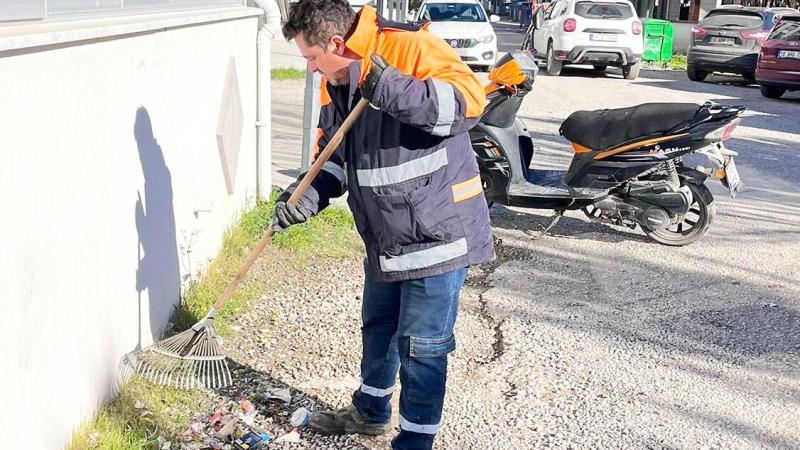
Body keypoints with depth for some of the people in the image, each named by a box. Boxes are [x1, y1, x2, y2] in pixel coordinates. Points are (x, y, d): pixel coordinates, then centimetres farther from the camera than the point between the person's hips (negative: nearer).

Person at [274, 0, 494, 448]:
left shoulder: (410, 47, -19)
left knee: (422, 345, 0)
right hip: (385, 235, 9)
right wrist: (308, 194, -5)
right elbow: (333, 157, 14)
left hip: (437, 231, -9)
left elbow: (469, 99, -29)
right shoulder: (335, 84, 7)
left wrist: (391, 89, -37)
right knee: (378, 327, 25)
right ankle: (370, 411, 47)